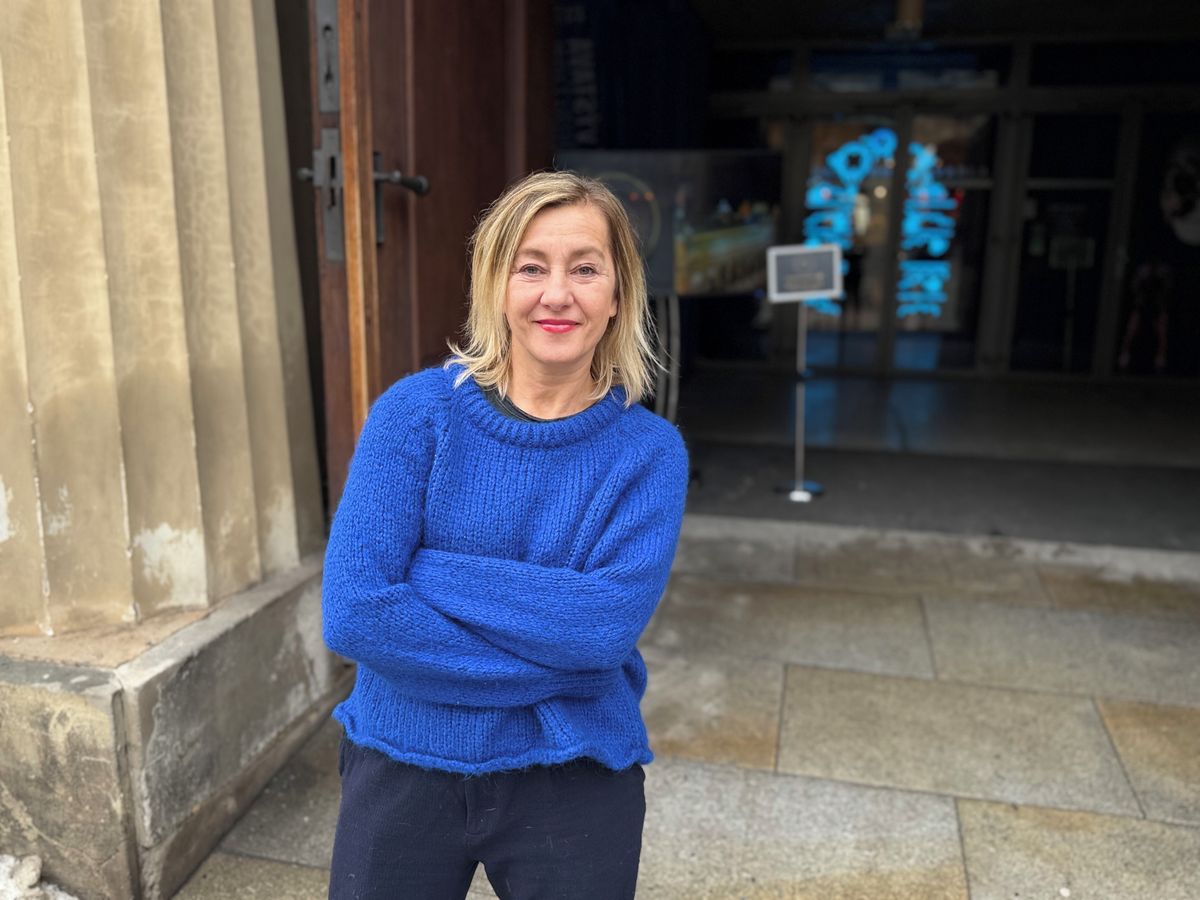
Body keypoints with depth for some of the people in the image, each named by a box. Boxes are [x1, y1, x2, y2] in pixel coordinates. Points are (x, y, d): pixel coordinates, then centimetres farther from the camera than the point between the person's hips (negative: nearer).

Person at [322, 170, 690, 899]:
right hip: (405, 768, 0)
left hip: (573, 780, 1)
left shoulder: (650, 450, -8)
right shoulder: (416, 411, -11)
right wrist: (554, 660, -20)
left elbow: (609, 622, -21)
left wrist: (430, 572, -22)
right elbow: (353, 613, -19)